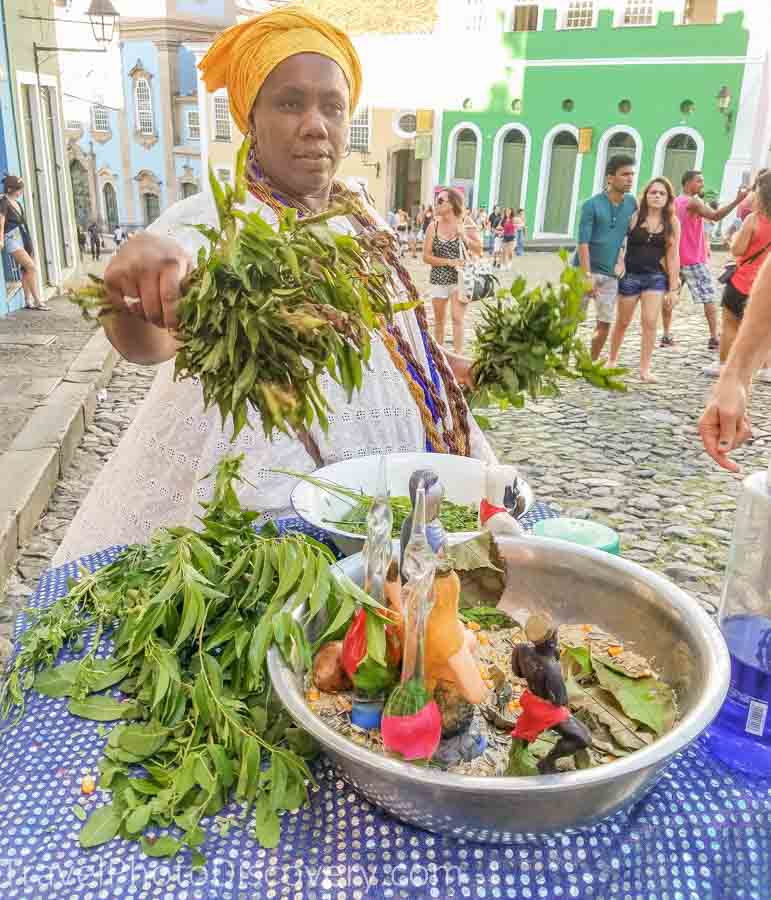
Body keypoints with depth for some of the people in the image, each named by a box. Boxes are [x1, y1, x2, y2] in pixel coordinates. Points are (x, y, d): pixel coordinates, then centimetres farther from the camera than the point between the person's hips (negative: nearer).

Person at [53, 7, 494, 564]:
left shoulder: (364, 221, 8)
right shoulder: (213, 221, -13)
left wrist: (452, 368, 11)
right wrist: (139, 289, -54)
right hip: (271, 505, -6)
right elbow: (150, 339, -34)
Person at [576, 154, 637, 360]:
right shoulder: (592, 204, -9)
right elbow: (583, 242, -14)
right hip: (586, 270, -4)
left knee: (605, 324, 5)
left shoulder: (632, 204, 5)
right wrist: (587, 276, -21)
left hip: (611, 274, 4)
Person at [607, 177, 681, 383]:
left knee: (650, 323, -6)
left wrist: (673, 285, 2)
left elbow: (672, 256, 3)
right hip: (630, 275, -1)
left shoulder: (672, 222, 2)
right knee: (622, 322, 11)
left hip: (656, 277, 1)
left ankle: (645, 368, 1)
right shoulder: (634, 217, -3)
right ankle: (612, 360, 31)